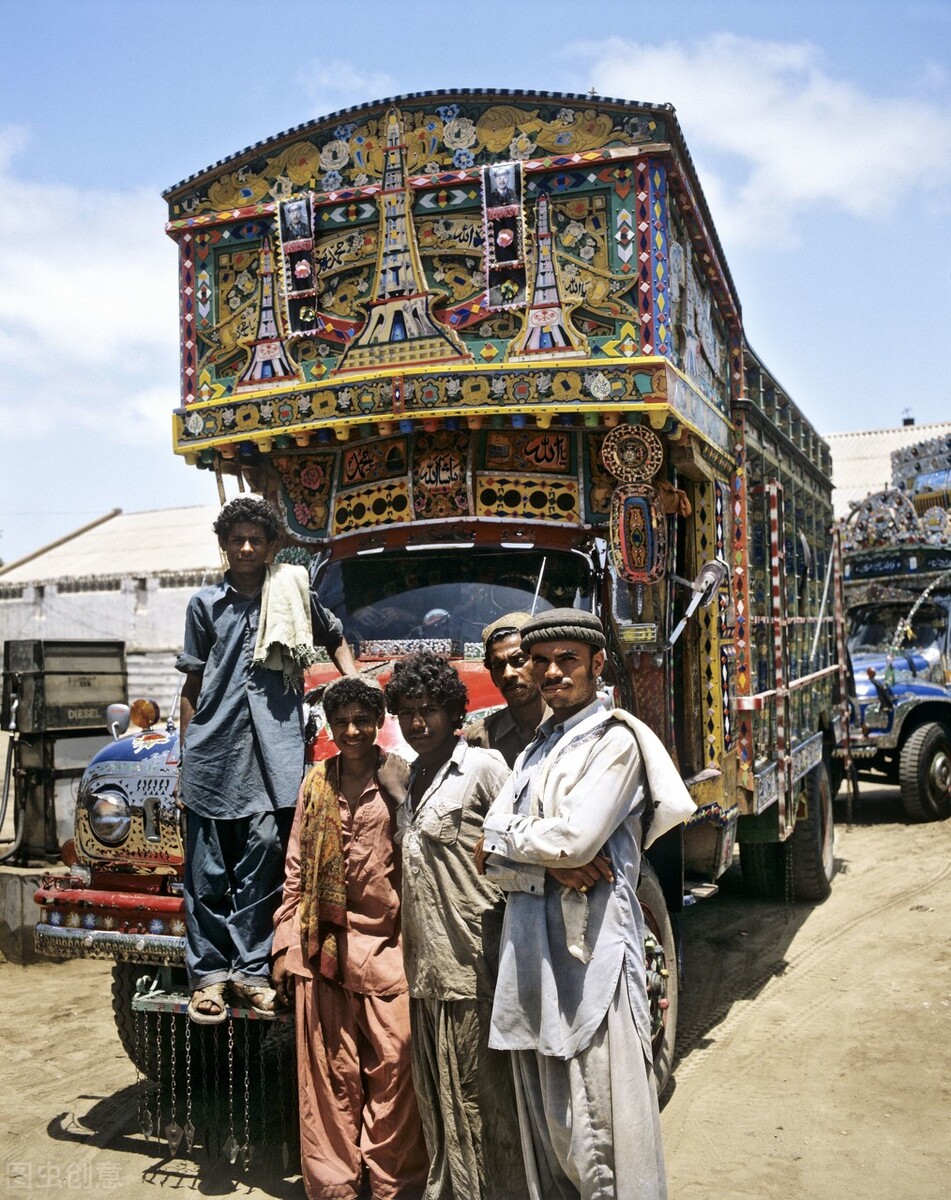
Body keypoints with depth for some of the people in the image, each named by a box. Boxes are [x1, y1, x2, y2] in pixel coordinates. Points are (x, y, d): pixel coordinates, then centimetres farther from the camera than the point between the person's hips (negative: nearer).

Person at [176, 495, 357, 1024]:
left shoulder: (295, 593, 9)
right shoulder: (206, 603, 10)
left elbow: (335, 636, 25)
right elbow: (193, 684, 12)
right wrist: (187, 754, 8)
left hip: (274, 749, -1)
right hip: (214, 749, 1)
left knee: (262, 863, -1)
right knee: (208, 870, 4)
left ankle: (251, 969, 9)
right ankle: (209, 972, 12)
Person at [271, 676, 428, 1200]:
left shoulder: (401, 778, 0)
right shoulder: (316, 783, 9)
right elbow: (295, 872, 11)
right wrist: (285, 949, 7)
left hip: (387, 944, -2)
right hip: (322, 944, 2)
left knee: (392, 1066, 1)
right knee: (329, 1072, 7)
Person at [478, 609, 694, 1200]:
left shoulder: (616, 740, -6)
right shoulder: (537, 747, 17)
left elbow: (574, 838, -18)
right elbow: (493, 849, 7)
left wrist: (506, 843, -2)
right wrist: (548, 862, -12)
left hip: (592, 949, -7)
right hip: (533, 946, 7)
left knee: (601, 1116, -4)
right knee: (545, 1114, 14)